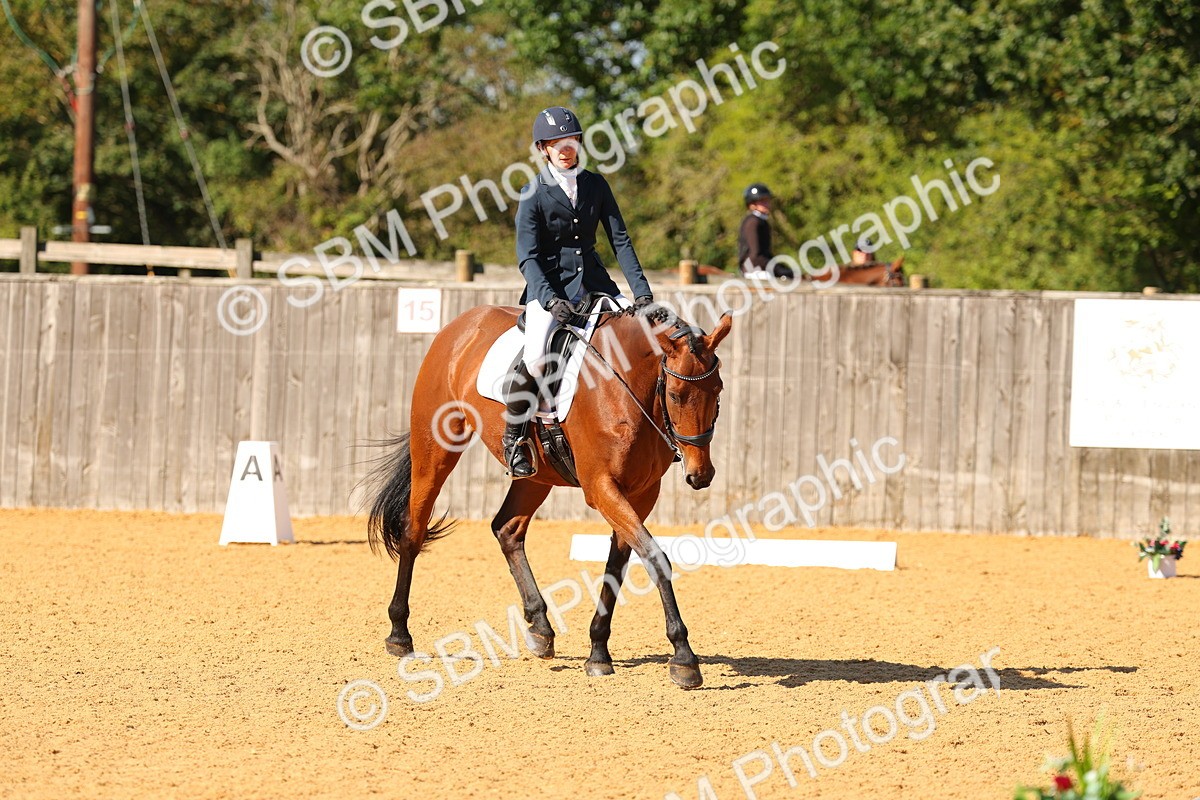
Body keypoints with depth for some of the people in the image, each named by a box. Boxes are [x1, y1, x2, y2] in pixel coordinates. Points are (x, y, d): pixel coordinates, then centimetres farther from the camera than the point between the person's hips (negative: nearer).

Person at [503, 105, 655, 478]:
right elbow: (527, 256, -11)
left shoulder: (595, 185, 7)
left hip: (593, 281, 5)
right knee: (536, 357, -29)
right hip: (549, 286, -5)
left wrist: (642, 291, -7)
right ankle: (512, 436, -11)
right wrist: (550, 300, -26)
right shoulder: (534, 193, -5)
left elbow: (620, 240, 5)